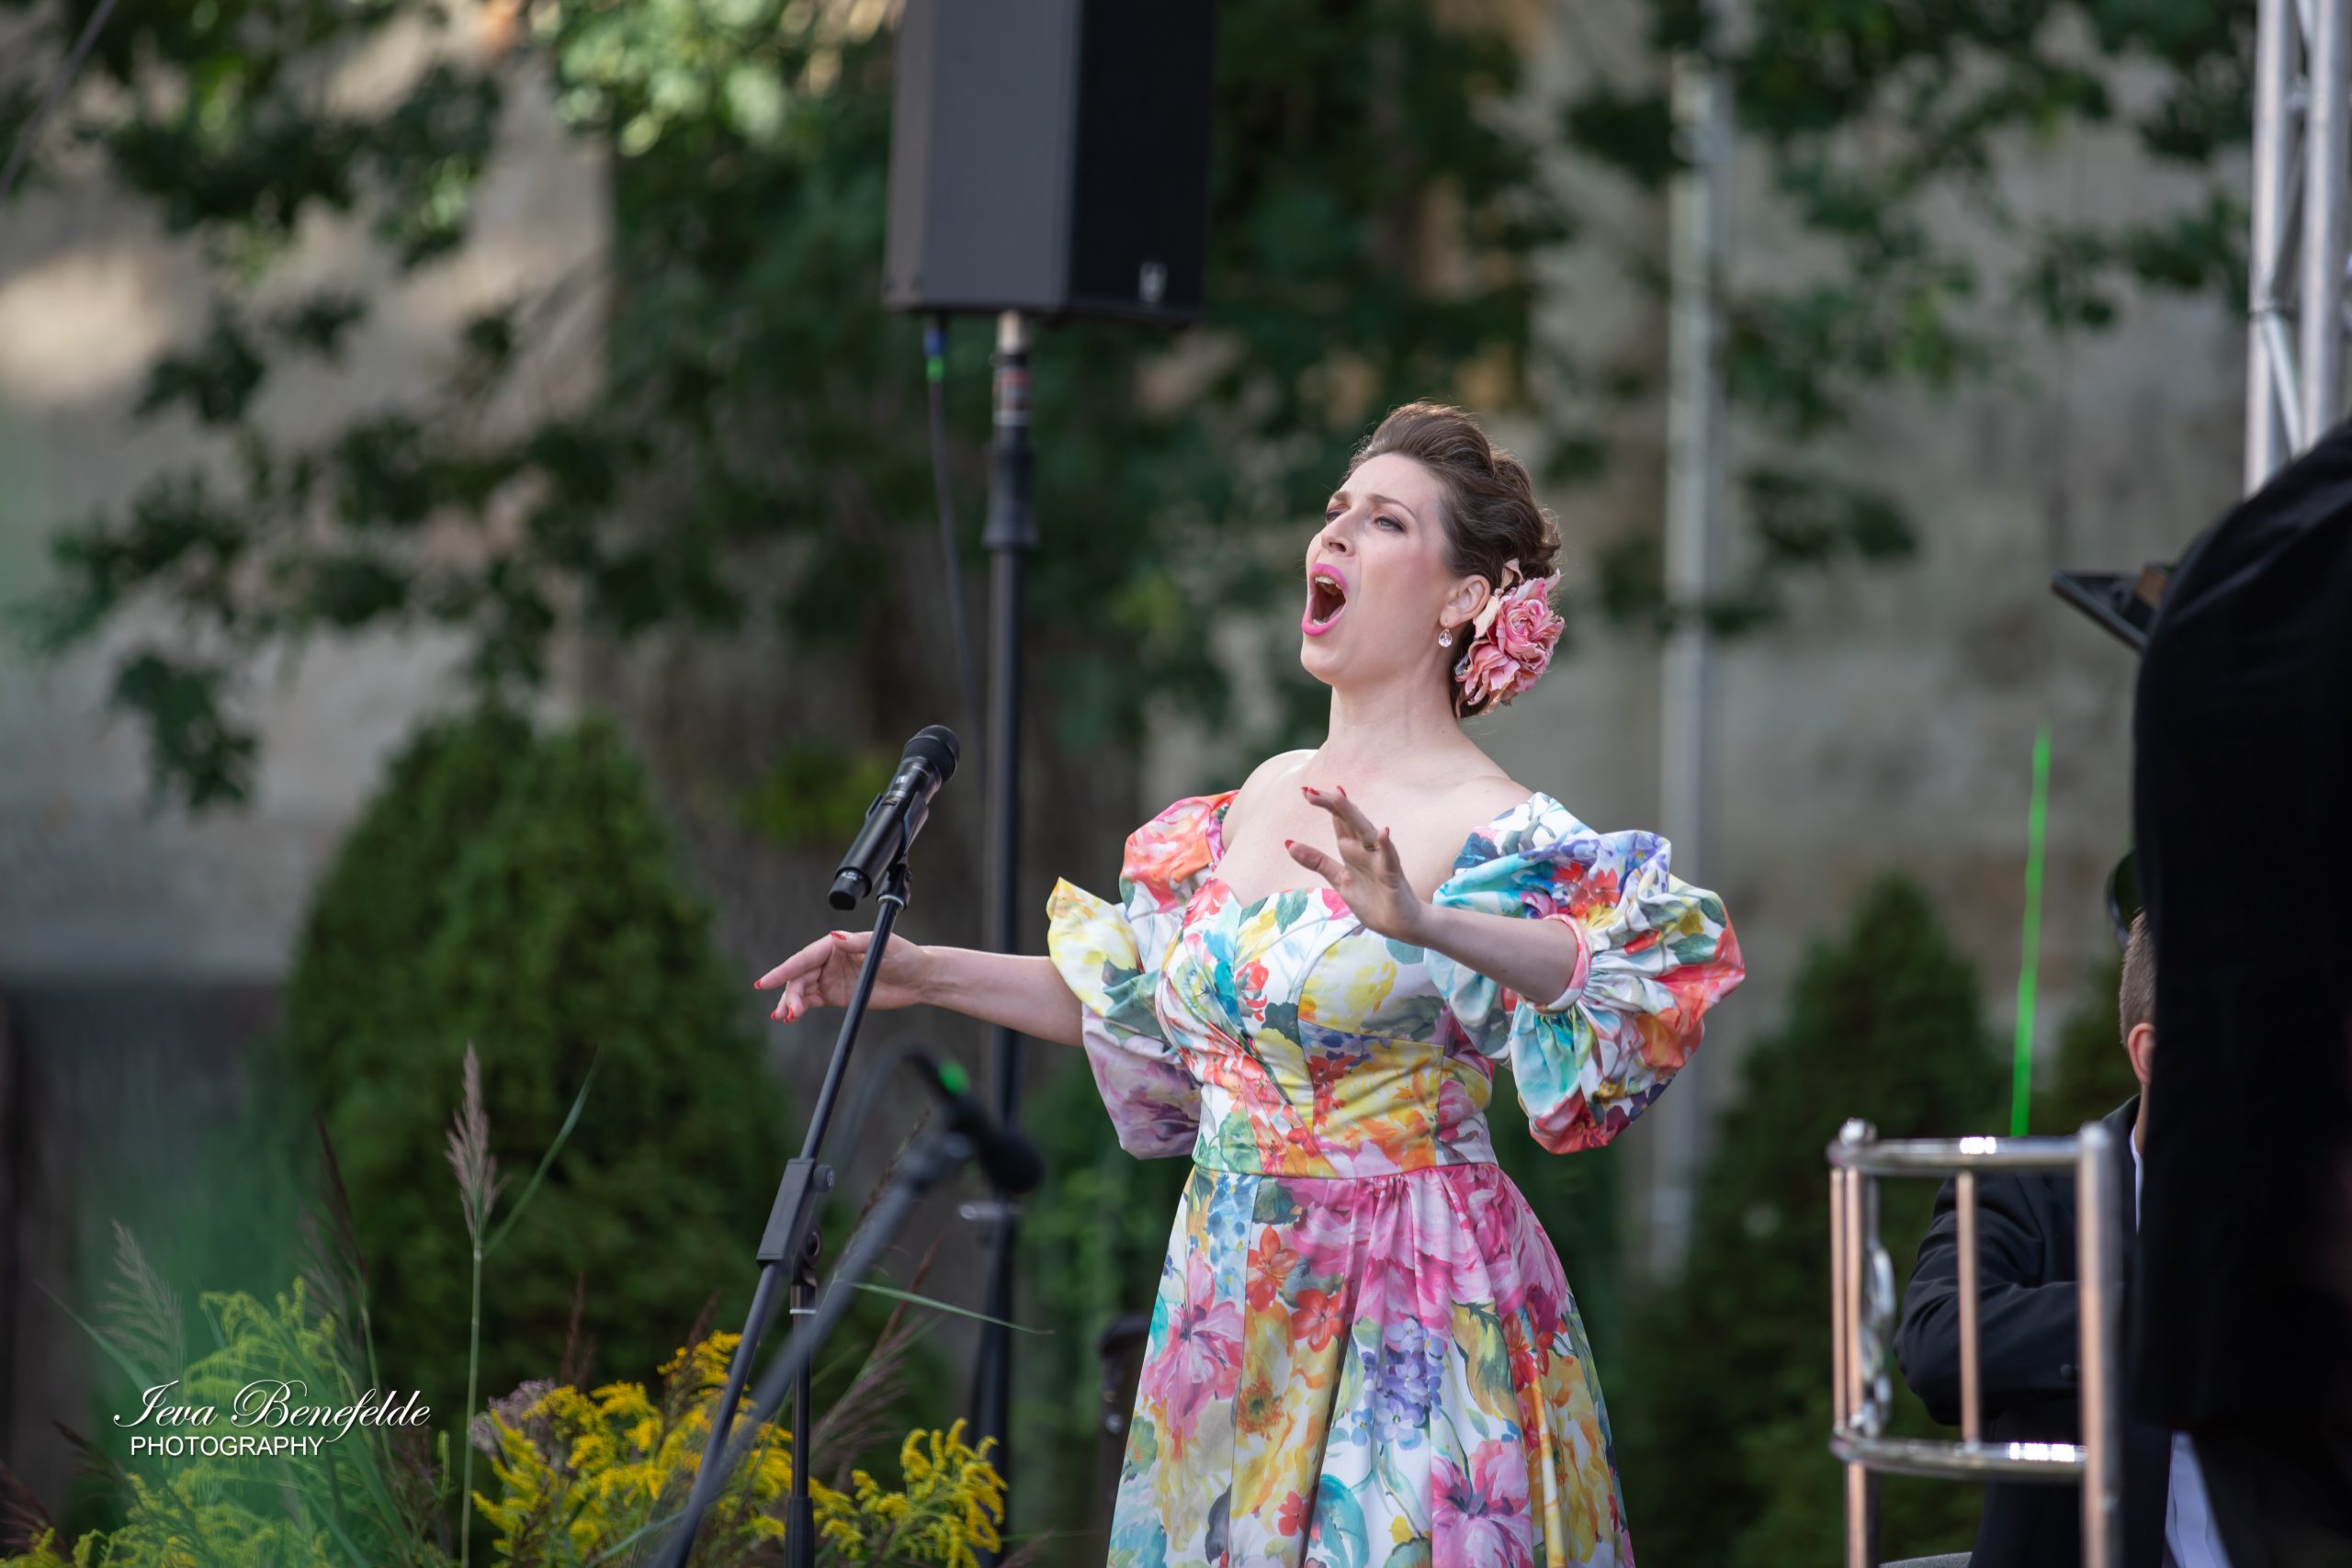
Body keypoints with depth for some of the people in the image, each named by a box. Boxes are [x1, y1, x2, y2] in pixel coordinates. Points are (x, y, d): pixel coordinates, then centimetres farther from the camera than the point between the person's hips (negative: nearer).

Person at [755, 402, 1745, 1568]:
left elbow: (1651, 960, -31)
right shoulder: (1264, 799, 10)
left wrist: (1429, 923, -44)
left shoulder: (1490, 834, -12)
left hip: (1409, 1306, -7)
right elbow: (1137, 1006, 23)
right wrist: (923, 973, 21)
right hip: (1227, 1293, 7)